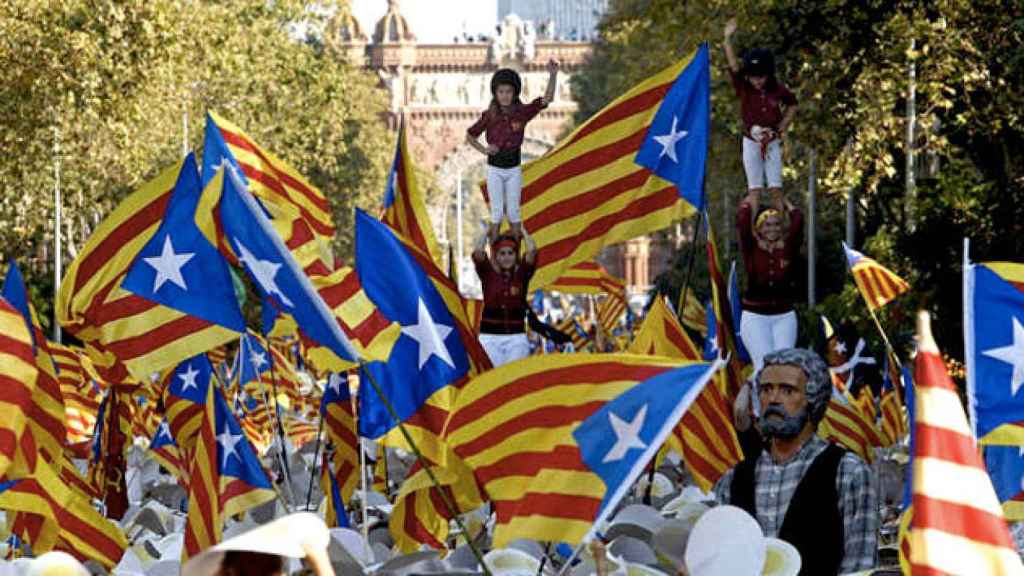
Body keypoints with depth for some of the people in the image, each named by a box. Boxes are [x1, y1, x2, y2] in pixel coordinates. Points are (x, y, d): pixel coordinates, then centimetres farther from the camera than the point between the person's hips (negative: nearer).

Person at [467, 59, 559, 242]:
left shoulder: (522, 112, -8)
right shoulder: (489, 116, -8)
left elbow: (547, 98, -19)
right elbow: (469, 136, 4)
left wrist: (553, 75, -32)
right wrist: (484, 150, -12)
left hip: (514, 168, 0)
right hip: (494, 168, 0)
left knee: (513, 211, 7)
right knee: (497, 212, 5)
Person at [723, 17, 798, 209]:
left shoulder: (778, 90, -7)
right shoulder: (744, 88, -10)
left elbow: (792, 105, 12)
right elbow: (733, 65, -21)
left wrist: (782, 126, 1)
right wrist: (727, 38, -29)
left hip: (772, 143, 0)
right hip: (751, 142, 0)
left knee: (776, 189, 2)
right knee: (755, 190, 0)